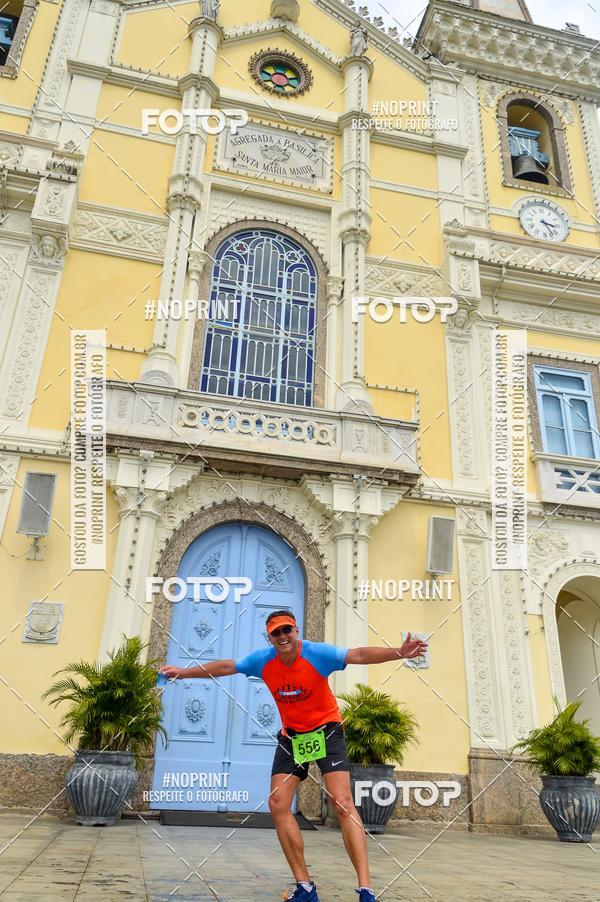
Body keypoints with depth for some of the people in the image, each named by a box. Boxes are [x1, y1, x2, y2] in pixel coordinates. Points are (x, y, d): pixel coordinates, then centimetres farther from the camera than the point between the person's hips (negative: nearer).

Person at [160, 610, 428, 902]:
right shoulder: (262, 659, -12)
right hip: (291, 736, 4)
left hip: (326, 731, -4)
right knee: (277, 804, -4)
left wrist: (399, 652, -48)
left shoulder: (317, 653, -24)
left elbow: (359, 655, -33)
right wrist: (182, 672, 5)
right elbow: (224, 667, 1)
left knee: (343, 804, -16)